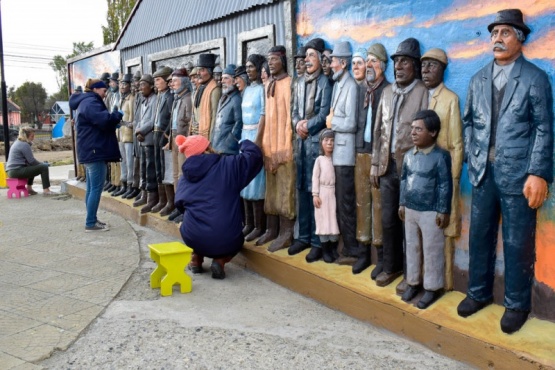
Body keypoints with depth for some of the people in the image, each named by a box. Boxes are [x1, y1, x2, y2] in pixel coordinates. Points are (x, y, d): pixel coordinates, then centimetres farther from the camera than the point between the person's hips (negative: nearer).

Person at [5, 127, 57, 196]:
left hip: (12, 170, 11)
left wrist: (41, 163, 14)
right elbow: (32, 161, -14)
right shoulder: (24, 145, -13)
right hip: (17, 171, -11)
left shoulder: (17, 142, 18)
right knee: (44, 167, -12)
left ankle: (29, 189, 33)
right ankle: (46, 190, -12)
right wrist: (43, 164, 2)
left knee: (33, 167, 36)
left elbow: (28, 159, 22)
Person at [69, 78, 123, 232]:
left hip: (90, 151, 11)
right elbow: (103, 120, -28)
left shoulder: (86, 102, 21)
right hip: (95, 151, -11)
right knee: (96, 188, -8)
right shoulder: (91, 103, -14)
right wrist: (117, 115, -10)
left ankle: (91, 220, 19)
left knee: (91, 188, 13)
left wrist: (113, 118, 7)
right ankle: (91, 223, -6)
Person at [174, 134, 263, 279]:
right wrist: (245, 144, 24)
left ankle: (196, 260, 20)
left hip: (193, 238, 4)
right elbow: (254, 155, 3)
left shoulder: (185, 176, 10)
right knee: (235, 239, 34)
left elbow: (180, 204, 20)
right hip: (225, 240, -3)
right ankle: (220, 261, 5)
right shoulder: (228, 165, -1)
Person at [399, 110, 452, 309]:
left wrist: (443, 211, -13)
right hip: (410, 210, 6)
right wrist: (402, 203, 13)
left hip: (431, 212, -6)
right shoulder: (409, 155, 6)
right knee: (412, 247, 15)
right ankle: (413, 282, 29)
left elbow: (445, 185, -12)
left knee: (432, 250, 3)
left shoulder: (441, 156, -12)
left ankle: (433, 287, 16)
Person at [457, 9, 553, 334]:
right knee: (480, 236, 13)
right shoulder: (479, 79, 12)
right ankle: (479, 293, 31)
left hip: (518, 175, -4)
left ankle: (517, 304, 21)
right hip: (484, 173, 5)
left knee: (518, 244, 5)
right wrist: (471, 158, 4)